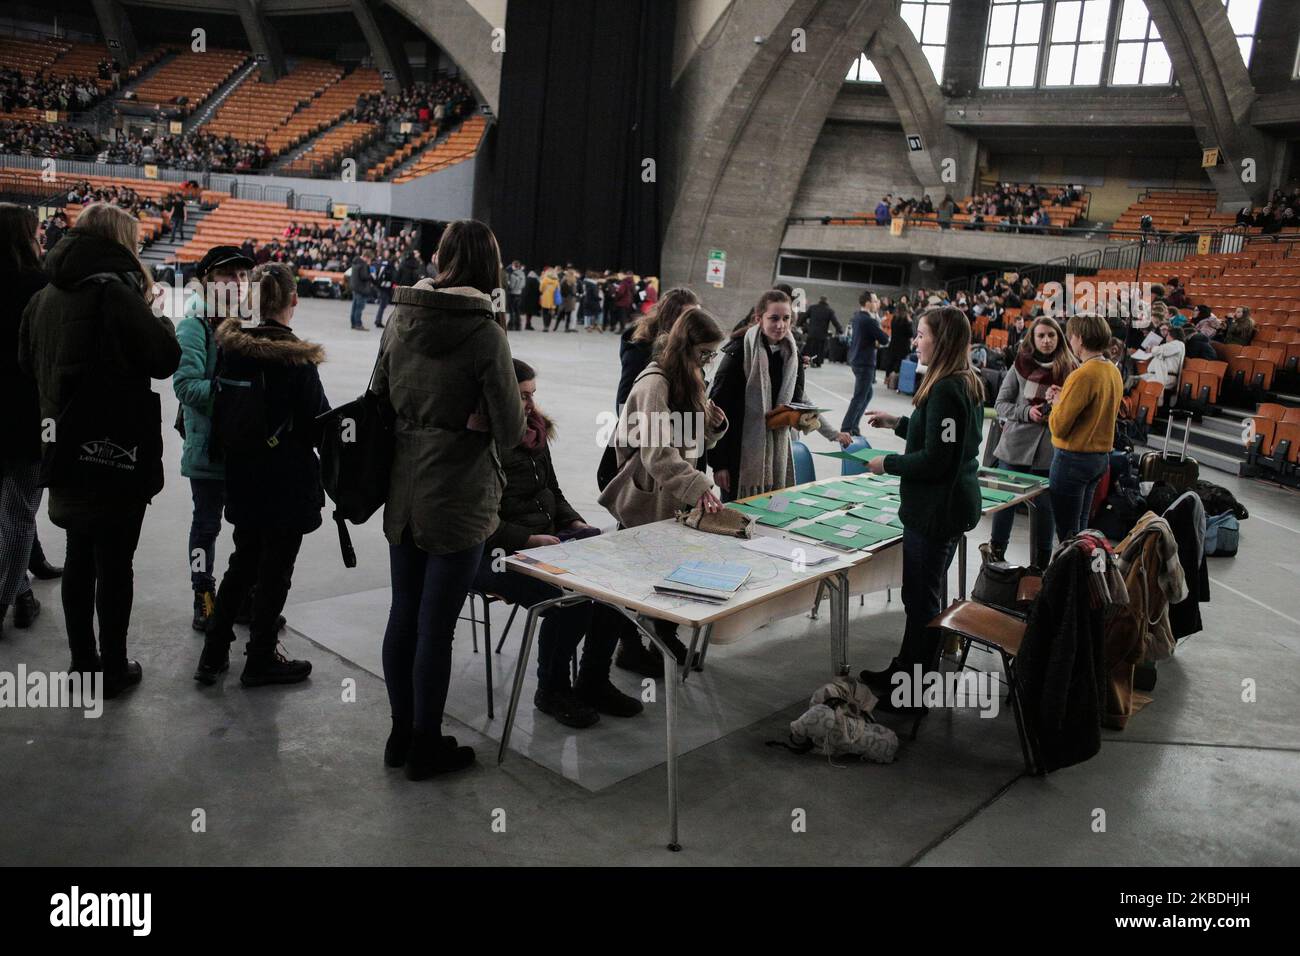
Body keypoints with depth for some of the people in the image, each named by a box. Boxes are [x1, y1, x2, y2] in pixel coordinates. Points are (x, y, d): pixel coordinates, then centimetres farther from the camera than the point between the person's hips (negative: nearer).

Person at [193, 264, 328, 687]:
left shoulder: (232, 347, 0)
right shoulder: (295, 358, -17)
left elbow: (219, 410, 9)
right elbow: (319, 424, -13)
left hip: (242, 479, 6)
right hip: (287, 483, -6)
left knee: (242, 564, 21)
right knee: (275, 571, 8)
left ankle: (213, 654, 25)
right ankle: (261, 660, 20)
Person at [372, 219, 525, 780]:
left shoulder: (400, 320, 1)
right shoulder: (485, 334, -16)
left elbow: (378, 400, 11)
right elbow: (510, 430, -13)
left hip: (403, 494, 6)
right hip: (458, 499, -6)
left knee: (404, 615, 16)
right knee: (436, 626, 5)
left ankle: (401, 733, 31)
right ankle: (425, 747, 19)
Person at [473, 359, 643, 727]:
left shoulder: (535, 432, 15)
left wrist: (576, 523, 4)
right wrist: (529, 539, -21)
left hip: (547, 538, 8)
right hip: (497, 553, -7)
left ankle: (593, 682, -1)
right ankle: (551, 690, -4)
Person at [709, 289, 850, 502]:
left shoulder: (792, 356, 6)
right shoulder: (739, 352, -11)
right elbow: (718, 407, -12)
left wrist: (802, 419, -8)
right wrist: (718, 462, -16)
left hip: (777, 452, 5)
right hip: (742, 451, -5)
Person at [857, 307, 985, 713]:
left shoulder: (945, 390, -23)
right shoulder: (968, 384, 8)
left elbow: (934, 460, -25)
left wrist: (887, 464, -11)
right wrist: (897, 423, 17)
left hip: (935, 509, -10)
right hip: (954, 504, 10)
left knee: (922, 598, 2)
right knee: (924, 593, 21)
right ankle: (905, 669, 36)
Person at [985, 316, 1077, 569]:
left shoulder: (1070, 370, -1)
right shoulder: (1020, 366, -1)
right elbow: (1001, 403, 2)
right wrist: (1026, 412, -14)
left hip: (1049, 450, 0)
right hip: (1016, 445, 0)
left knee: (1044, 506, 8)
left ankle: (1040, 563, 23)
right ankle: (996, 550, 31)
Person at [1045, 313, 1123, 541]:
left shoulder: (1083, 375, -20)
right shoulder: (1114, 372, 8)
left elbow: (1059, 426, -20)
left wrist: (1057, 403, -1)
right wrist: (1065, 398, 8)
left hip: (1073, 458, -9)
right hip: (1101, 457, 9)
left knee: (1067, 533, -1)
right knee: (1080, 529, 18)